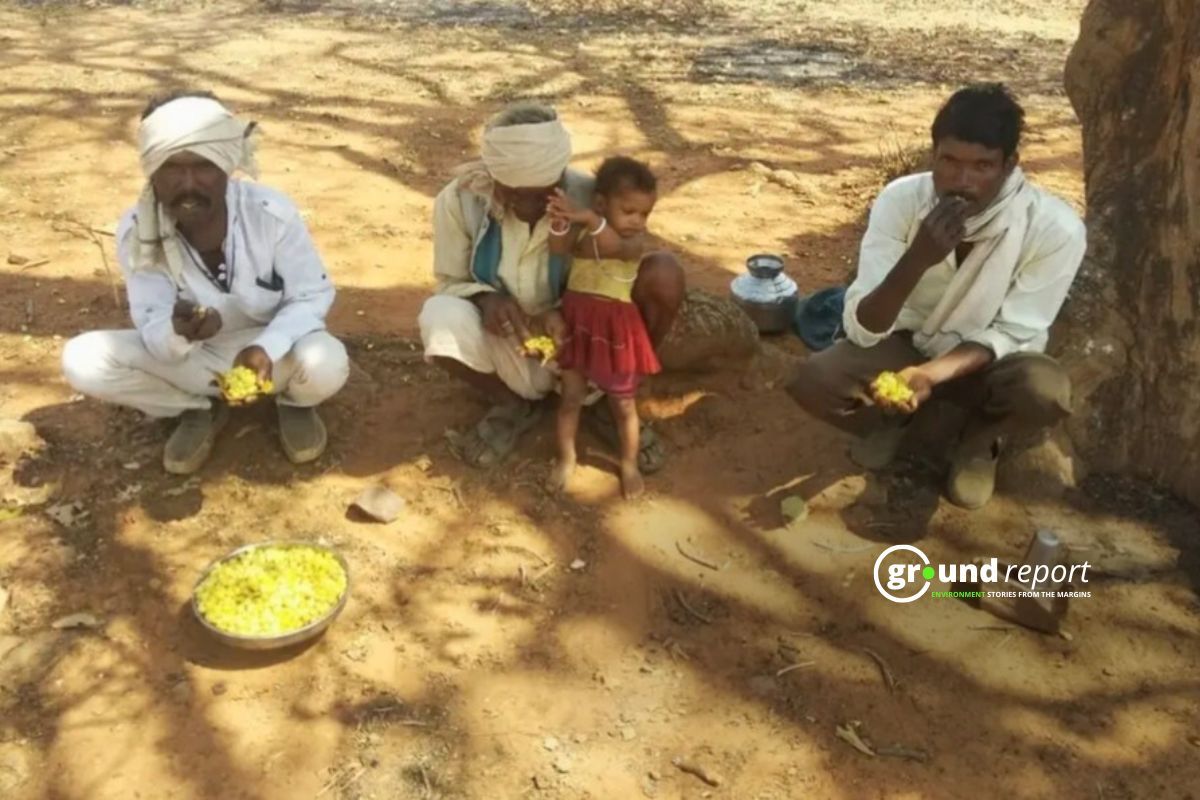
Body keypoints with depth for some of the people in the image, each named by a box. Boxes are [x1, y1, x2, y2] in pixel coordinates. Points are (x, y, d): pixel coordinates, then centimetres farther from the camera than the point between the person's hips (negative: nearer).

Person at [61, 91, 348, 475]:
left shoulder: (271, 213, -25)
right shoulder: (136, 230, -20)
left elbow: (313, 295, -16)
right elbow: (152, 328, -18)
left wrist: (267, 347, -35)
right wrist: (178, 332, -44)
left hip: (273, 349, -2)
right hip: (194, 357, 2)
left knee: (325, 366, -36)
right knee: (82, 361, -21)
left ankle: (293, 402, 4)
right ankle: (199, 409, 5)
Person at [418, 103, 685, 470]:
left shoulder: (589, 198, -19)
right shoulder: (460, 199, -17)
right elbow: (450, 284, -5)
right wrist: (485, 298, -28)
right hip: (509, 355, 1)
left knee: (664, 274, -24)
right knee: (441, 318, -32)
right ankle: (514, 404, 0)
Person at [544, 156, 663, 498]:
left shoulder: (636, 240, -10)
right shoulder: (582, 229, -3)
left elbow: (617, 247, -33)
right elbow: (558, 249, -22)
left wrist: (590, 219, -48)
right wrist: (560, 223, -42)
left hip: (615, 328, -2)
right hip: (578, 321, 2)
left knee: (624, 404, 11)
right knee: (571, 396, 13)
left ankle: (629, 464, 28)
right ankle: (566, 459, 31)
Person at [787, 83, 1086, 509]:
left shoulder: (1055, 228, -25)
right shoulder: (901, 199, -22)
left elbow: (1010, 334, -18)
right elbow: (862, 329, -24)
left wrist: (933, 374, -36)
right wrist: (917, 259, -42)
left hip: (985, 358, -1)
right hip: (907, 342, 1)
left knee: (1046, 390, -35)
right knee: (812, 380, -27)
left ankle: (980, 439, 1)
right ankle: (891, 420, 7)